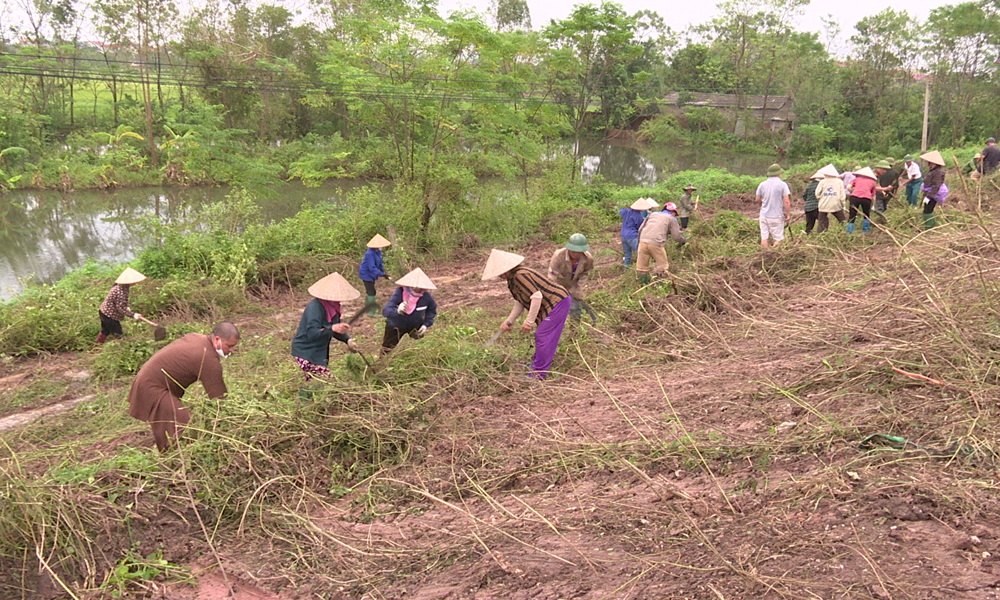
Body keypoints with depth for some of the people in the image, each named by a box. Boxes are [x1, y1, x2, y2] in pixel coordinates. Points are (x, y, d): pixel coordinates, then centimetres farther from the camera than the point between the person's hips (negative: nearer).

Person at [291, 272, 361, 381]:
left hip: (320, 351, 9)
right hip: (306, 352, -9)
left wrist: (348, 340, -4)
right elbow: (312, 333, -32)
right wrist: (332, 328, -45)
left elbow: (336, 330, 14)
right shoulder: (315, 307, -23)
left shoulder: (333, 306, 4)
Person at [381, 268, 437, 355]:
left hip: (416, 327, 1)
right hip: (396, 326, -1)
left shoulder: (425, 296, -22)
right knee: (387, 349, 12)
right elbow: (386, 311, -39)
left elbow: (432, 309, 1)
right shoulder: (400, 292, -30)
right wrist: (397, 311, -60)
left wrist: (426, 324, -11)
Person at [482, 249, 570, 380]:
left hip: (558, 302, -10)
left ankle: (538, 374, -2)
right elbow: (519, 304, 15)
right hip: (552, 304, 10)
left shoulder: (520, 276, -24)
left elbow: (537, 296, -30)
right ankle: (537, 363, 36)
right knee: (541, 335, 21)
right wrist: (509, 321, 10)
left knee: (543, 337, -8)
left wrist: (529, 321, -24)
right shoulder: (512, 279, 9)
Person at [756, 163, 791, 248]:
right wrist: (788, 215, -5)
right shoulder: (782, 184, -8)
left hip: (764, 215, 4)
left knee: (764, 238, 7)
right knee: (778, 239, 4)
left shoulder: (762, 184, 3)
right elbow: (787, 202, -13)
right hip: (776, 216, -4)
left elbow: (758, 200, 11)